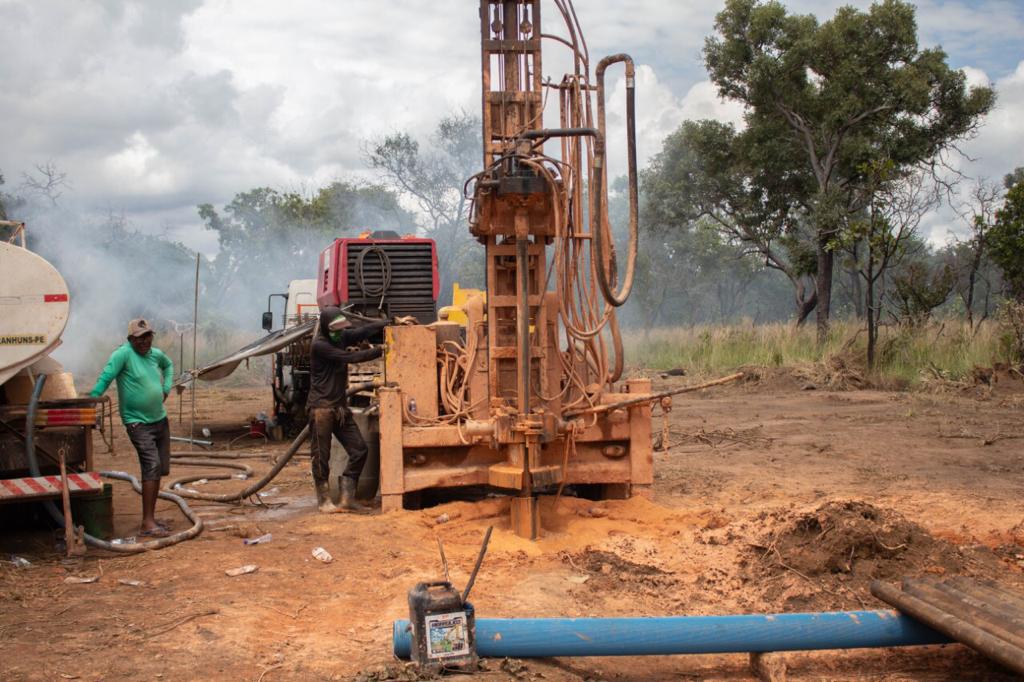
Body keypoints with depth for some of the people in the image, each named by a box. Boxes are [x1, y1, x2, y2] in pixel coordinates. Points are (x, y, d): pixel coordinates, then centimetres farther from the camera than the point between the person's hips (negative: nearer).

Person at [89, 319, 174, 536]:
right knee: (152, 466, -18)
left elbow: (168, 365, 29)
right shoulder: (123, 354, -15)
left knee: (159, 470, 11)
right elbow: (105, 378, -22)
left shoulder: (156, 354, 7)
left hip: (160, 420, 8)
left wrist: (166, 387, 16)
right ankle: (147, 522, -18)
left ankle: (151, 518, 22)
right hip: (138, 422, -8)